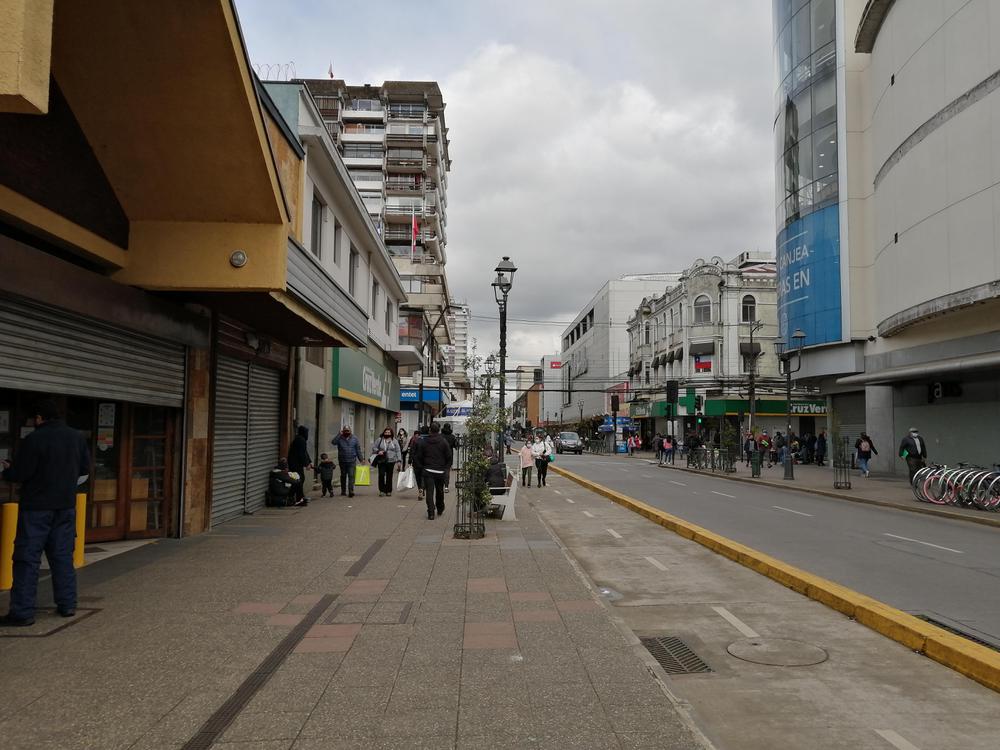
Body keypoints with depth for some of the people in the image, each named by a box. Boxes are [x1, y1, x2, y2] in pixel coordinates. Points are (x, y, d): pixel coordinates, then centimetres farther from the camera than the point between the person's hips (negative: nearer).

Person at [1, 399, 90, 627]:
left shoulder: (33, 440, -15)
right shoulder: (77, 437, 4)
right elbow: (84, 469, 12)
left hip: (36, 507, -5)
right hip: (66, 505, 6)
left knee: (27, 558, 1)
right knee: (63, 556, 12)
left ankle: (22, 612, 2)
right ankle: (67, 605, 15)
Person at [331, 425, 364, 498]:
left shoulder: (354, 439, 6)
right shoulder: (340, 438, 1)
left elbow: (358, 450, 8)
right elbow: (333, 442, -20)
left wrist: (361, 459, 5)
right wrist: (339, 434, -19)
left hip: (352, 461, -1)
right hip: (342, 461, 1)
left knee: (351, 476, -10)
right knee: (343, 476, 13)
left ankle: (351, 491, -13)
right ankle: (343, 490, 25)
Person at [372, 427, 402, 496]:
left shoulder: (394, 441, 7)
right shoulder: (379, 440, 7)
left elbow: (398, 451, 6)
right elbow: (374, 448, 12)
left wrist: (399, 460, -2)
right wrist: (378, 451, -9)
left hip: (391, 461, 0)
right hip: (381, 461, 0)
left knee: (389, 476, 4)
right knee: (381, 475, -8)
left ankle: (388, 491, 15)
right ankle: (382, 490, 2)